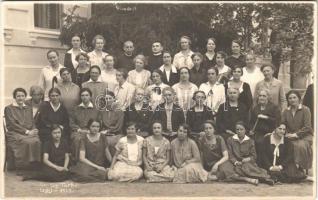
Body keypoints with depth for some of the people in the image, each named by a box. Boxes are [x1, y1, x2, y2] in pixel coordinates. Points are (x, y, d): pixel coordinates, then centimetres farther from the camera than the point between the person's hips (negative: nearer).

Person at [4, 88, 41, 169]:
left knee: (36, 141, -31)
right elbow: (12, 124, -4)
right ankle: (23, 167, -24)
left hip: (29, 133, 4)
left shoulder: (29, 108, 23)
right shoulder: (9, 108, 7)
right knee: (27, 142, -35)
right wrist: (27, 131, -14)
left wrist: (34, 130, -7)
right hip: (15, 133, -4)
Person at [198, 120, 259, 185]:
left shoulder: (219, 139, -5)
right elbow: (201, 156, 5)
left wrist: (217, 164, -25)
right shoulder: (201, 140, -2)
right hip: (209, 165, 1)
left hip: (221, 162, -1)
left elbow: (226, 156, -10)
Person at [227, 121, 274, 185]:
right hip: (237, 164, -1)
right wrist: (236, 162, -14)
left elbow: (253, 156, 9)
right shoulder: (230, 140, 9)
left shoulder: (250, 141, 11)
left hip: (248, 163, 1)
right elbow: (230, 155, 3)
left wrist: (248, 159, -13)